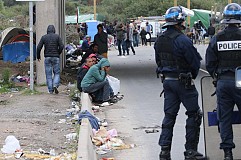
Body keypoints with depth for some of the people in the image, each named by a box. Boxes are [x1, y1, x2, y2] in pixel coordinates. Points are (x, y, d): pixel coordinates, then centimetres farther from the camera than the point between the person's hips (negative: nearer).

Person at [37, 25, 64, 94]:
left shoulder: (44, 37, 2)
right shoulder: (57, 36, 0)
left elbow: (39, 47, -2)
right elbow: (61, 46, -7)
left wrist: (38, 56, 11)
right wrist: (58, 53, 9)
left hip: (47, 57, 1)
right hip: (55, 57, -1)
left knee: (48, 74, 5)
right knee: (57, 73, 8)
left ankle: (50, 90, 2)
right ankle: (55, 85, -16)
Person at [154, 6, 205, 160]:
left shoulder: (159, 40, 5)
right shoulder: (183, 40, -19)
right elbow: (195, 62, -13)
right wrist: (192, 77, 6)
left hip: (167, 80, 7)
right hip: (183, 82, -7)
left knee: (169, 115, 12)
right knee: (194, 114, 5)